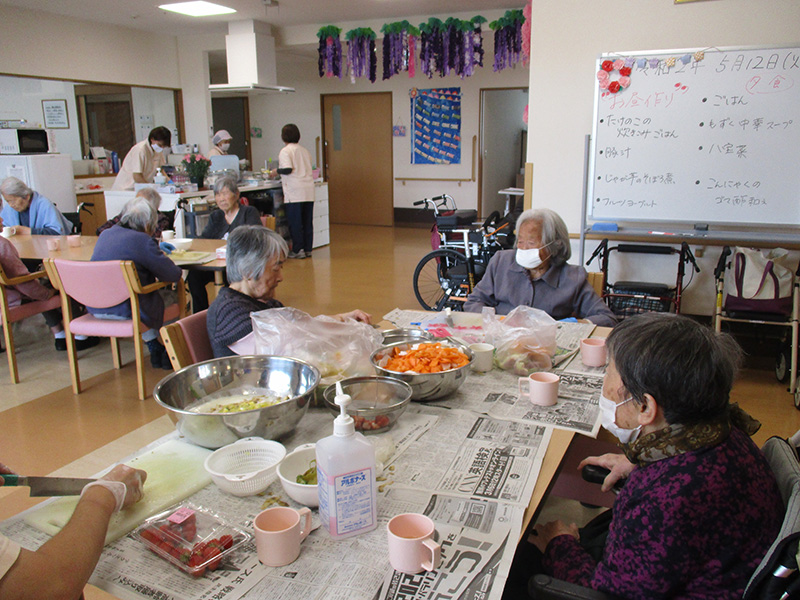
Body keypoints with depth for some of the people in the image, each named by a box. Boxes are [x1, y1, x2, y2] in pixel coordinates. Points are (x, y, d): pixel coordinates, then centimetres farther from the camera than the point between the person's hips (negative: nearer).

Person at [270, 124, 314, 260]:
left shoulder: (285, 151, -5)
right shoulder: (304, 151, 16)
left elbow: (288, 169, -18)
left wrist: (277, 171, 1)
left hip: (294, 191, -6)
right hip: (309, 190, 6)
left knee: (295, 222, 0)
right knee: (307, 221, 9)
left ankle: (298, 250, 1)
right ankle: (308, 248, 13)